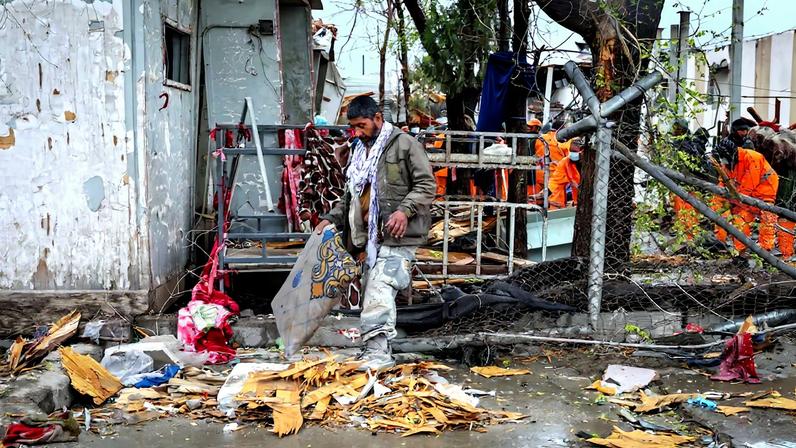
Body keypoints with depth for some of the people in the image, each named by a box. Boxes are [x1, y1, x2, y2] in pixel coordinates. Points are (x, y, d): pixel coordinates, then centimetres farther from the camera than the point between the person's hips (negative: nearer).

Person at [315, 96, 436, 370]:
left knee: (380, 288, -21)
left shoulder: (404, 144, -1)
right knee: (372, 292, 7)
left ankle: (378, 351, -25)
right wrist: (331, 219, 13)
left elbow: (427, 185, -6)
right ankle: (377, 351, 13)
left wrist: (404, 210, -20)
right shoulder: (360, 152, 22)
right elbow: (350, 197, 28)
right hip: (371, 237, 8)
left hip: (397, 236, -8)